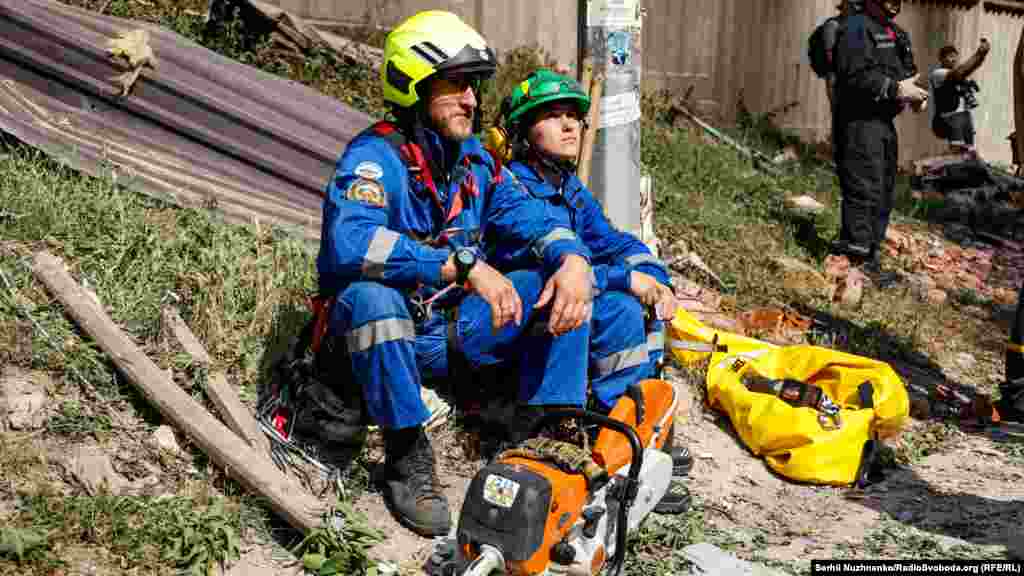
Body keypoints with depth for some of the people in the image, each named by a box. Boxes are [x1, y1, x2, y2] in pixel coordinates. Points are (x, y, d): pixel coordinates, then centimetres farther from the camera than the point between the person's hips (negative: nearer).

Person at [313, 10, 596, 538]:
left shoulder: (475, 159, 4)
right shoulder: (375, 157, -18)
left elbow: (531, 218, 1)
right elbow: (349, 241, -37)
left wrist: (573, 258, -23)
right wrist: (463, 265, -41)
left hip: (456, 333, 6)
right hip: (391, 336, -6)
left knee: (563, 273, -7)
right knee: (372, 295, -39)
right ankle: (407, 457, -22)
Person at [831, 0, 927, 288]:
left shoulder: (896, 33, 19)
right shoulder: (856, 28, -11)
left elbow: (905, 72, 23)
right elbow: (854, 75, -23)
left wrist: (916, 93, 1)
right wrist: (895, 88, -23)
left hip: (885, 124, 10)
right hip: (860, 122, -10)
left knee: (884, 192, 14)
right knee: (864, 190, -12)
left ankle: (871, 254, 23)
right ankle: (860, 261, -9)